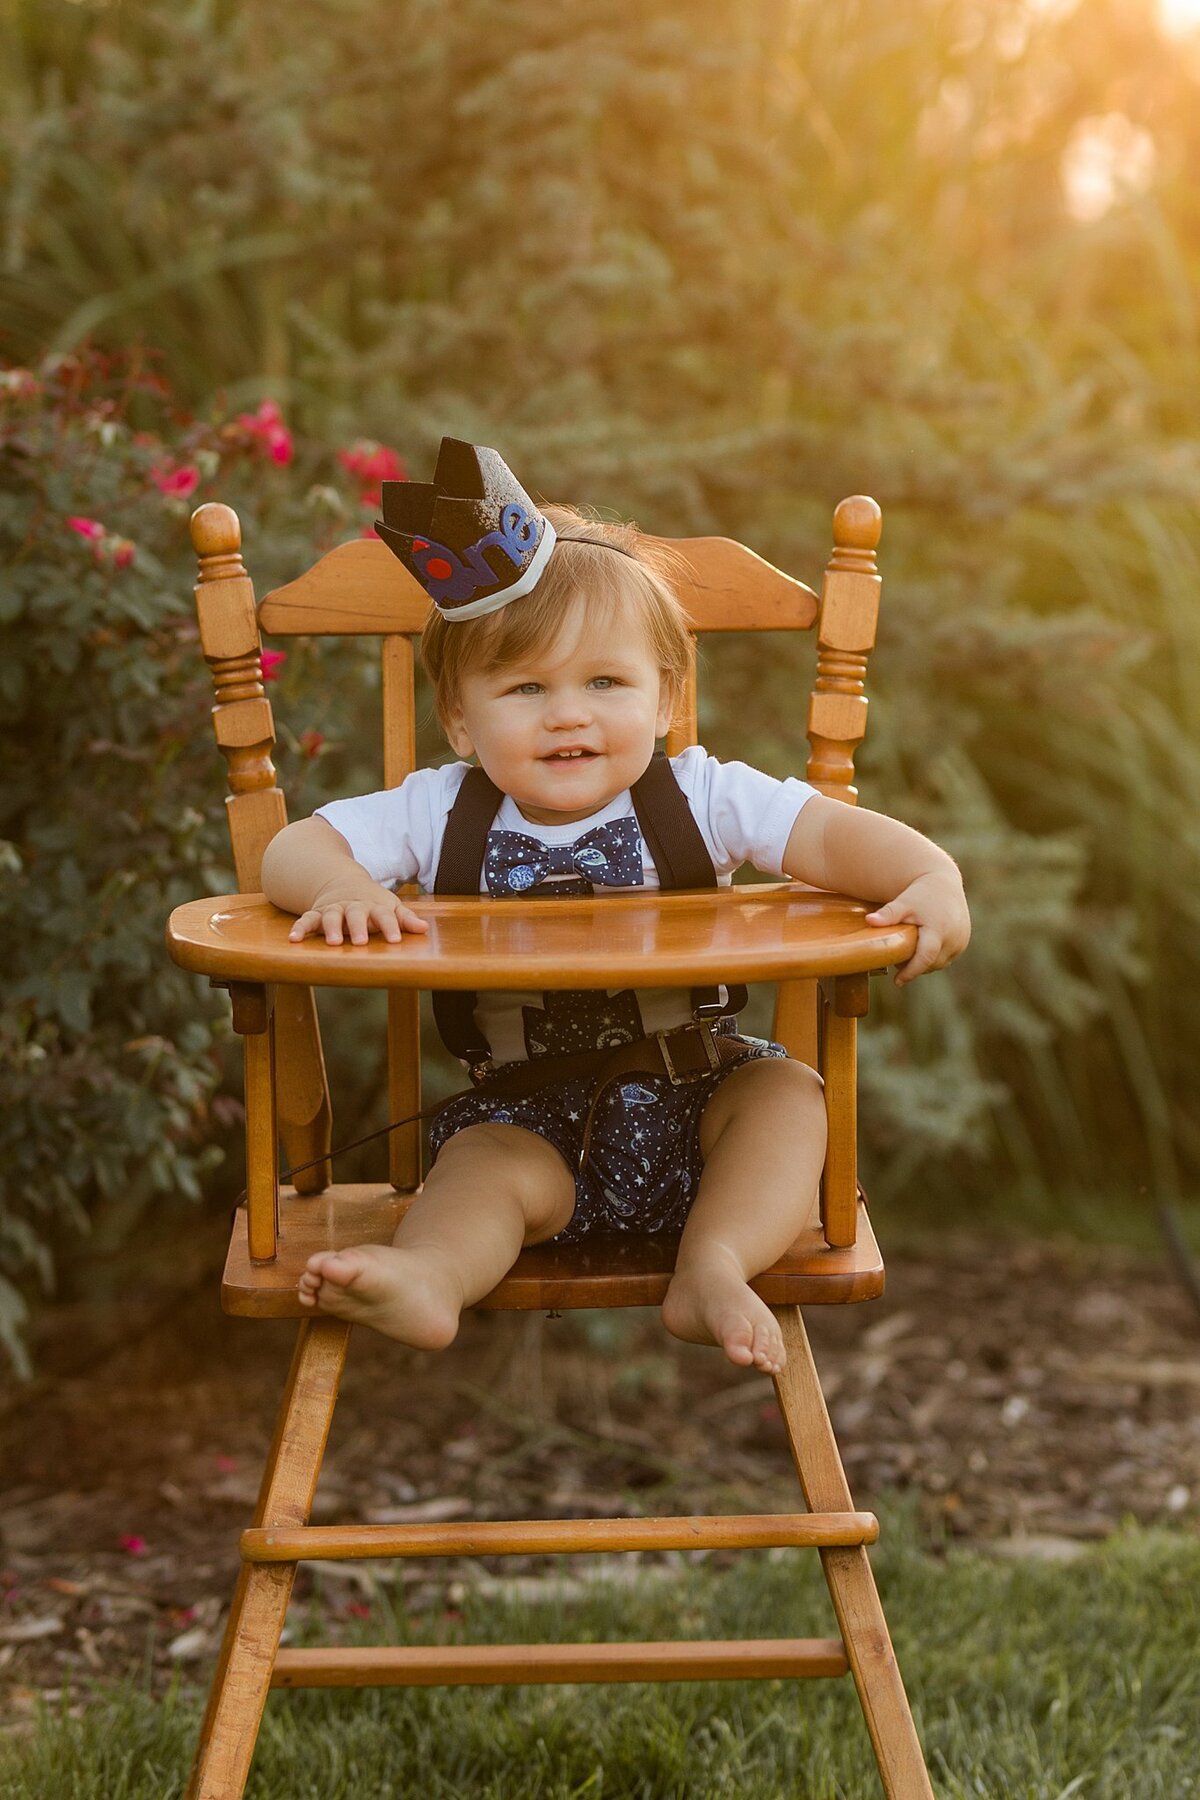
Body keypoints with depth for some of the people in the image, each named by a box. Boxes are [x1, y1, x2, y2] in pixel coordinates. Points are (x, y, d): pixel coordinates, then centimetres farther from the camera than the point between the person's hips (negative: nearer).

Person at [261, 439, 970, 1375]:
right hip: (528, 1111, -1)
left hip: (693, 1091, 1)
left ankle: (714, 1266, -31)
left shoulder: (698, 795, -5)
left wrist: (930, 878, -33)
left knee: (790, 1091, -21)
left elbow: (832, 836, -12)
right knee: (488, 1163, -28)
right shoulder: (442, 813, -4)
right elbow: (293, 851, -6)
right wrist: (343, 888, -31)